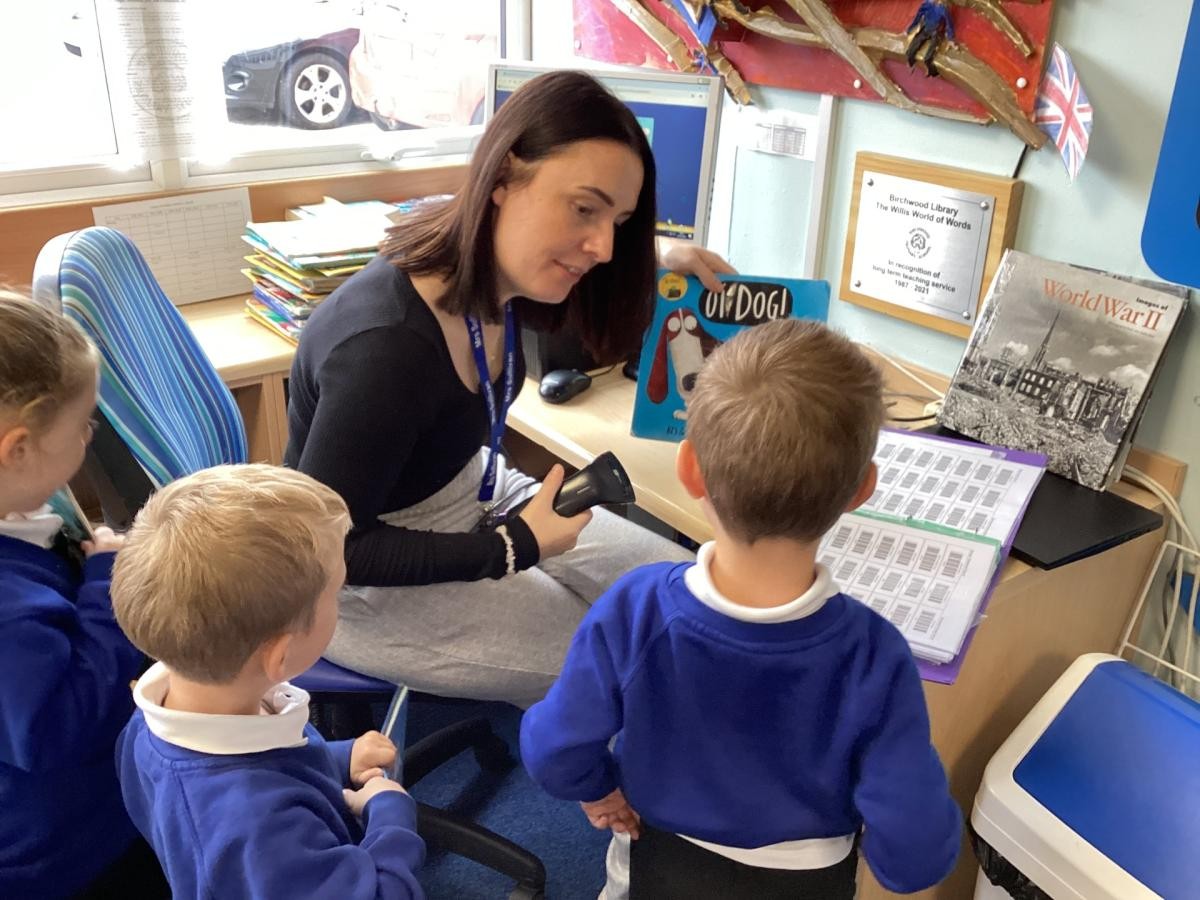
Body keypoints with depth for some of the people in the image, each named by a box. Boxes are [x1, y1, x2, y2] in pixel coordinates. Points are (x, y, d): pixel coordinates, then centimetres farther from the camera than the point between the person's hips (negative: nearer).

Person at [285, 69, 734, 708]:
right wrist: (513, 549, -24)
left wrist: (658, 262, -2)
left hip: (476, 499, 8)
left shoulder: (496, 282, -12)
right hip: (369, 584, -7)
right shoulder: (385, 347, -36)